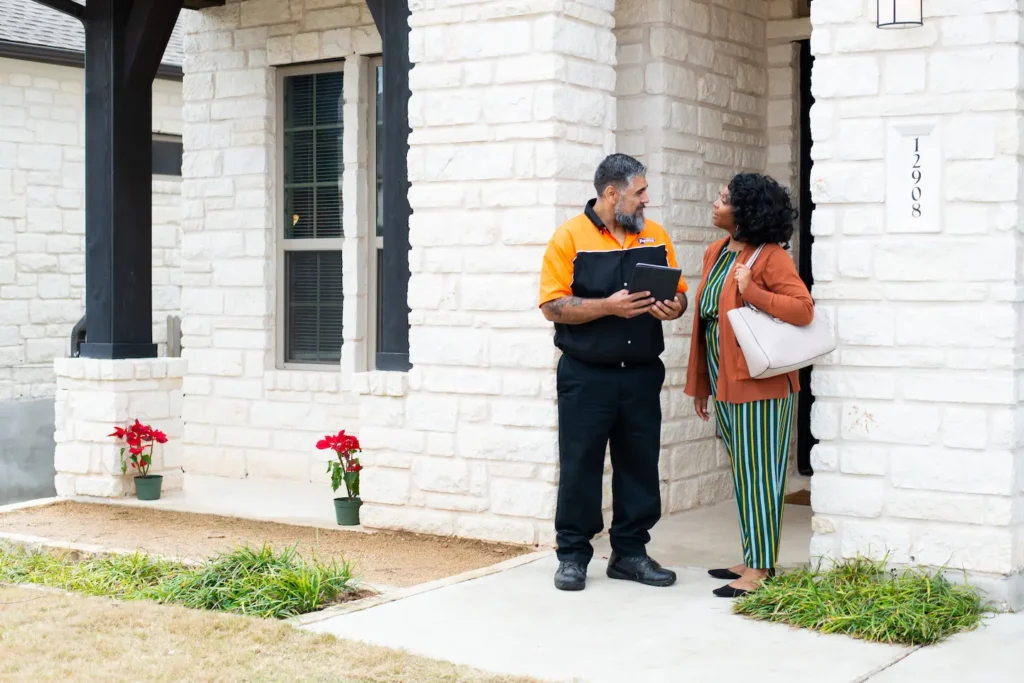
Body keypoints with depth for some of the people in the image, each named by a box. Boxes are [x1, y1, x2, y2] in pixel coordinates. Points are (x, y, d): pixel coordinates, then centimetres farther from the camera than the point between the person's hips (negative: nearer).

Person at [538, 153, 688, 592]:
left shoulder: (655, 236, 9)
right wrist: (609, 306, -20)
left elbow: (679, 293, 14)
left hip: (642, 374, 4)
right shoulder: (570, 238, -5)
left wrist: (672, 307, -9)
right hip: (586, 376, -4)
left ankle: (630, 553, 21)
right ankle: (572, 555, 14)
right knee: (580, 465, 2)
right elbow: (553, 306, -10)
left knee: (640, 465, 9)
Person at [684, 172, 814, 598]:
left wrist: (750, 291, -23)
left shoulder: (770, 256, -12)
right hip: (726, 383, 8)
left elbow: (803, 309, -19)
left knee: (757, 474, -4)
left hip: (760, 385, -8)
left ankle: (760, 569, 2)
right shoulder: (716, 253, 12)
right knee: (741, 473, 14)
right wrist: (700, 383, 14)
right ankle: (751, 558, 24)